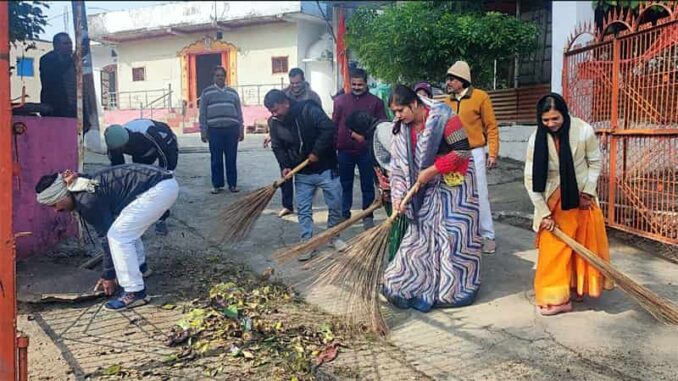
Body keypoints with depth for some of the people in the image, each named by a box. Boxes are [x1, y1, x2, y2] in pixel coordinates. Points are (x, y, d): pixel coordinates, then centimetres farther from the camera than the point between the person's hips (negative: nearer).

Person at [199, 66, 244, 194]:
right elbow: (203, 113, 3)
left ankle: (232, 184, 12)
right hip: (214, 129, -2)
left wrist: (241, 129, 7)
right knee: (216, 159, 1)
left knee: (232, 159, 4)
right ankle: (217, 185, 9)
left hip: (231, 129, 2)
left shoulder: (233, 92, 14)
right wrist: (203, 131, -3)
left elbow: (239, 112, 14)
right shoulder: (207, 92, 6)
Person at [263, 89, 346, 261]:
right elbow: (278, 147, 7)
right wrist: (285, 166, -8)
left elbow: (329, 129, -26)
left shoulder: (309, 110, -19)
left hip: (326, 168, -4)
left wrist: (317, 152, -23)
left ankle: (334, 236, 27)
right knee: (303, 210, 3)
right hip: (302, 174, 4)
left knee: (335, 205, 6)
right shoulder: (276, 124, -2)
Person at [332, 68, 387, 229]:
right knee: (345, 185, 10)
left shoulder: (376, 102, 2)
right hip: (344, 151, 1)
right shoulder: (340, 100, 6)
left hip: (366, 151, -1)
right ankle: (344, 215, 20)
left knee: (368, 185, 7)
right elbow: (333, 125, 7)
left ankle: (368, 217, 17)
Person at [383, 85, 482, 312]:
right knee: (421, 233, 7)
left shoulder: (442, 117, -18)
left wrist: (431, 170, -21)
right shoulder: (402, 129, 0)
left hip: (454, 184, -6)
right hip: (428, 190, 6)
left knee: (453, 234, 0)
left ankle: (455, 285, 15)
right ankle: (423, 283, 20)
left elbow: (462, 150, -21)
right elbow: (398, 166, 0)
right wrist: (398, 196, -12)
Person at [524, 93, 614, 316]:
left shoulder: (584, 131, -19)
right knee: (554, 248, -2)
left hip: (581, 196, 1)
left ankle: (576, 288, 25)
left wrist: (587, 193, -7)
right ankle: (556, 297, 9)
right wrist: (544, 213, -14)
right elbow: (531, 179, -14)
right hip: (554, 200, -1)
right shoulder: (537, 139, -18)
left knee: (585, 245, 8)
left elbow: (595, 163, -2)